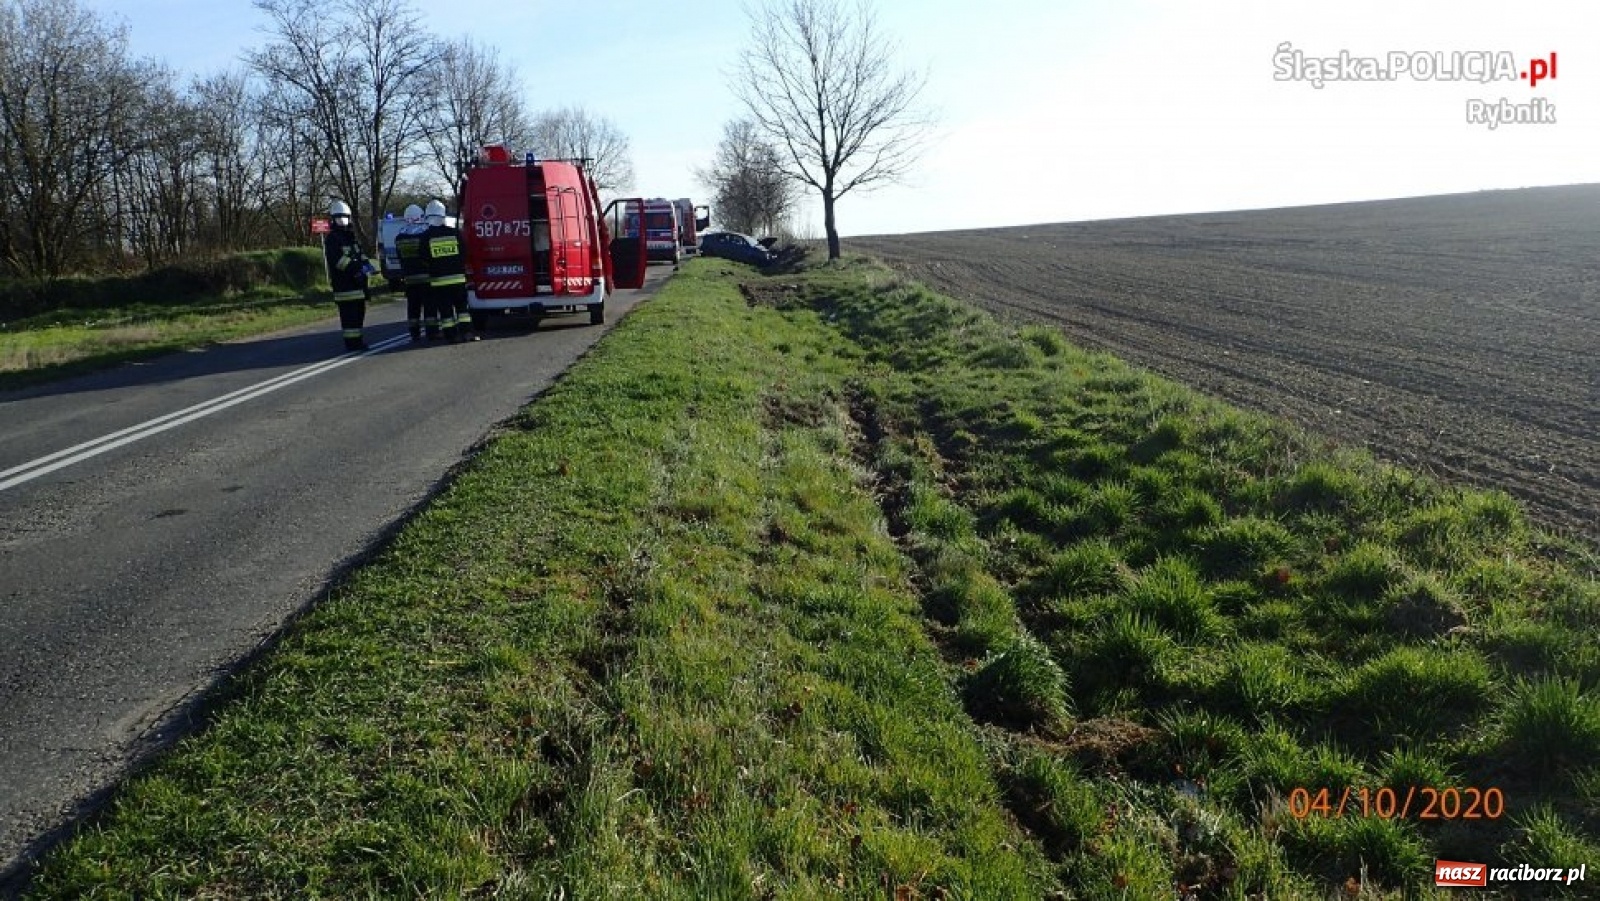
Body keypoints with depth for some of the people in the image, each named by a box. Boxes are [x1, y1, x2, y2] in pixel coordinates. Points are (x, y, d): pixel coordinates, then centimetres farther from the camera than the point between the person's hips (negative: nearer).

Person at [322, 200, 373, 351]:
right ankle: (351, 341, -9)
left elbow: (360, 253, 21)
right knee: (349, 314, -10)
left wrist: (366, 263, 0)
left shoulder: (351, 236, 21)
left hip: (357, 282, 9)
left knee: (359, 311, 13)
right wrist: (358, 267, -26)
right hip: (343, 282, -9)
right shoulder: (331, 239, -8)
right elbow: (338, 260, -19)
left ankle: (357, 339, 22)